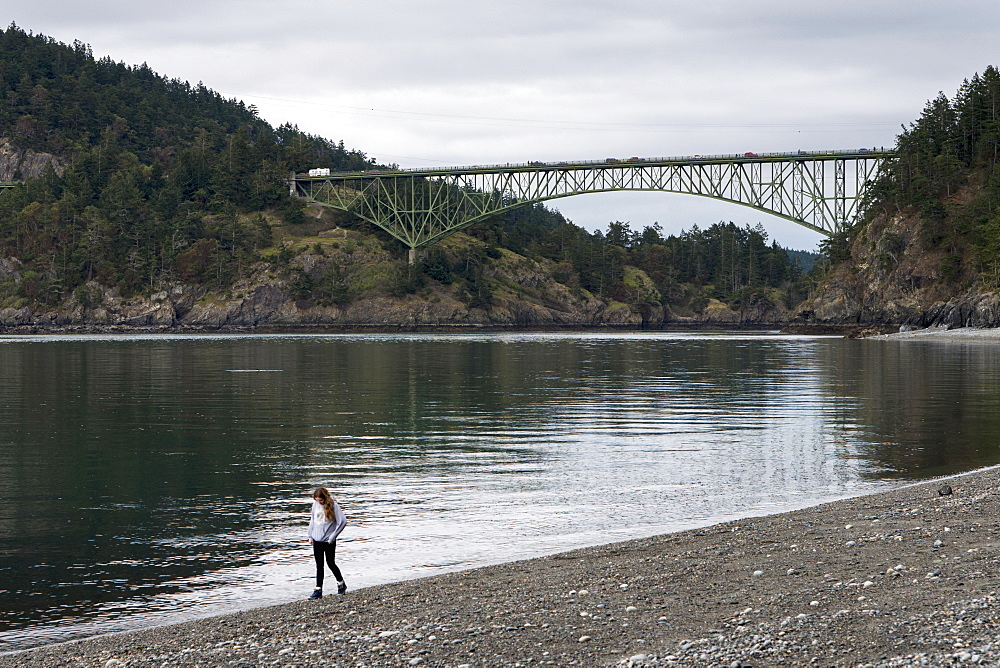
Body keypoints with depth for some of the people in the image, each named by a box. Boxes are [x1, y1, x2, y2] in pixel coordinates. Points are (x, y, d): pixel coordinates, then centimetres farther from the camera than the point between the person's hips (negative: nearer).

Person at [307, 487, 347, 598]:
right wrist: (310, 536, 9)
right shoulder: (315, 504, 4)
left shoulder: (333, 505, -12)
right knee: (319, 565, 5)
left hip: (328, 541, -4)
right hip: (317, 540, 4)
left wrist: (332, 537, -12)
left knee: (331, 563, 3)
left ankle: (341, 584, 26)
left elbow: (342, 521, -14)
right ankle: (318, 590, 7)